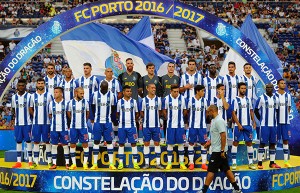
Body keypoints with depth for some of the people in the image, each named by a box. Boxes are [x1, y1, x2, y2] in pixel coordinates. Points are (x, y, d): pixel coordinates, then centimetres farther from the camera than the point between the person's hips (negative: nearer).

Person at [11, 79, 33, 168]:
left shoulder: (29, 96, -3)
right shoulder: (14, 97, 9)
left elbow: (31, 110, -2)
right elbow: (13, 110, 17)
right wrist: (16, 116, 8)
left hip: (27, 123, -4)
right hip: (17, 123, 4)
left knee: (28, 141, -1)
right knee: (18, 141, 6)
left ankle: (30, 161, 4)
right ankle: (18, 162, 10)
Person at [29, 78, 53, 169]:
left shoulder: (48, 95, 1)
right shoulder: (33, 96, 6)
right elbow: (31, 108, 13)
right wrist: (35, 115, 5)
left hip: (46, 122, -2)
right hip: (36, 122, 2)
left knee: (47, 141, 3)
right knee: (36, 141, 4)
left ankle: (49, 160, 9)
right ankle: (35, 161, 9)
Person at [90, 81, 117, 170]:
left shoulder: (112, 95, -1)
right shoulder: (95, 95, -2)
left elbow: (113, 109, 7)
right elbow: (92, 107, 9)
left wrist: (113, 119, 8)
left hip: (108, 122, 0)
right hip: (97, 122, 0)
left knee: (109, 142, 1)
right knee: (96, 142, 2)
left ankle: (111, 164, 3)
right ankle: (95, 164, 5)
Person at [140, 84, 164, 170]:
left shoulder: (158, 99, 2)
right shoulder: (144, 100, -2)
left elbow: (159, 112, 11)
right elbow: (141, 113, 6)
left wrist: (154, 117, 3)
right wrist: (147, 117, 4)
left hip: (156, 125, 1)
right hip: (146, 126, -1)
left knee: (157, 143, 4)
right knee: (146, 143, 3)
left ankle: (158, 163, 9)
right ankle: (147, 163, 10)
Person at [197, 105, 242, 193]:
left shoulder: (219, 121, -17)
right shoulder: (214, 120, 14)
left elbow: (223, 136, -23)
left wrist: (222, 150, -24)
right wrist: (210, 142, 17)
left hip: (218, 151, -10)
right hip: (219, 150, 10)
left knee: (211, 170, -6)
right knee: (226, 169, 11)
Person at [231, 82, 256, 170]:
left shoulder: (248, 99, 10)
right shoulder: (235, 100, -4)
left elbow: (251, 111, 15)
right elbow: (233, 113, -7)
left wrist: (253, 122, 3)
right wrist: (238, 124, -13)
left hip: (248, 125, 5)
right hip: (238, 125, -4)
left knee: (249, 143, 6)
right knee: (235, 143, -1)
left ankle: (251, 163, 11)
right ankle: (234, 163, 3)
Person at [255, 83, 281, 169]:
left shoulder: (275, 98, 10)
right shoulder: (261, 98, -5)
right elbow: (256, 110, -1)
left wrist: (275, 120, 9)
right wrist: (261, 119, -2)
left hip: (273, 125, 5)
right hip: (264, 125, -5)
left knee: (273, 143, 7)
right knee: (262, 143, -4)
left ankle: (272, 163, 13)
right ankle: (259, 163, 0)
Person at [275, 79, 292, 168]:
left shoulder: (288, 96, 10)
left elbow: (288, 109, 16)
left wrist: (286, 117, 6)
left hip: (286, 122, 4)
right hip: (276, 122, -4)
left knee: (286, 141, 4)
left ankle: (286, 161, 8)